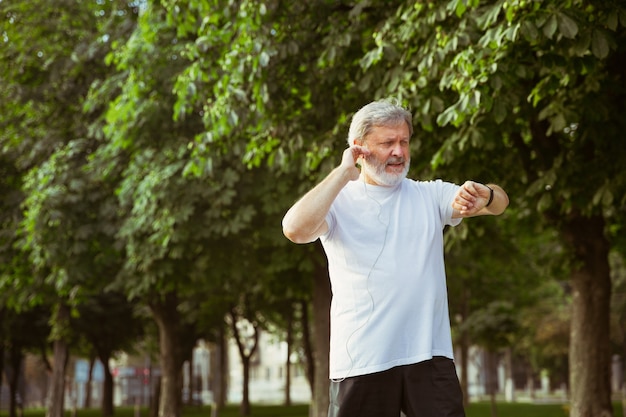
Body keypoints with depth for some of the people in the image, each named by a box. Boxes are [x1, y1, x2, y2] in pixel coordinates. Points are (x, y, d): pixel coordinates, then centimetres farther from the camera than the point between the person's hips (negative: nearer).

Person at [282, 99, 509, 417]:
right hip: (361, 362, -2)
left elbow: (500, 202, 1)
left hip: (430, 355, 2)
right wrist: (343, 173, -11)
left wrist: (483, 195, -23)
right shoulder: (338, 201, 3)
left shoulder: (430, 195, 11)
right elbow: (295, 229, -17)